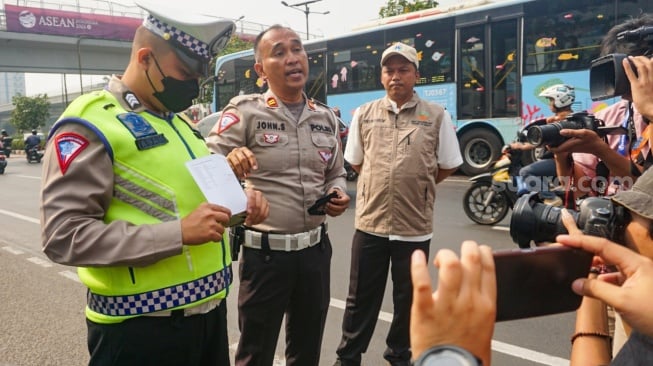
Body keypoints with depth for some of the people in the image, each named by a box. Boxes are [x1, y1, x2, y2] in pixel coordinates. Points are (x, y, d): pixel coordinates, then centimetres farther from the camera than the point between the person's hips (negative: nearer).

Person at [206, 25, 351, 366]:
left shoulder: (326, 117, 6)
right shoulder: (245, 111, -9)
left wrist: (338, 194, -4)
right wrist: (229, 161, -34)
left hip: (316, 248, 5)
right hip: (265, 251, -4)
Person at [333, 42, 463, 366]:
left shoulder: (436, 116, 0)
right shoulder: (364, 114, 5)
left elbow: (448, 166, 7)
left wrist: (416, 185, 6)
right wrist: (379, 184, 9)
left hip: (415, 224, 0)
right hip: (370, 221, 1)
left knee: (408, 297, 15)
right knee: (361, 296, 10)